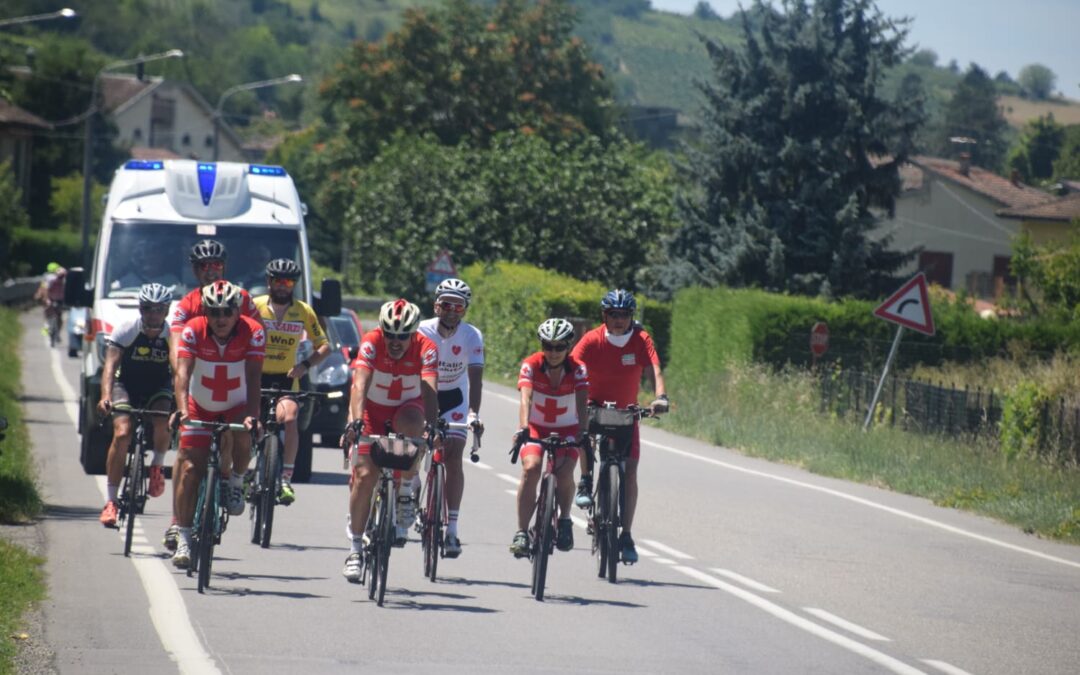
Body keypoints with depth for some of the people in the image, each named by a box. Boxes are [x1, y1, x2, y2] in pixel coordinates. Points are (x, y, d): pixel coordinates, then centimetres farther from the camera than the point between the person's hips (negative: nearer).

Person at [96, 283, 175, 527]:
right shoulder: (126, 330, -20)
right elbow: (110, 365, -28)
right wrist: (106, 396, -45)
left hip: (159, 388, 1)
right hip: (127, 385, -1)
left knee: (163, 423, -30)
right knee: (122, 433, -22)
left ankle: (157, 466, 3)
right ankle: (111, 502, -15)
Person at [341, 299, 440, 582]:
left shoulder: (426, 349, -23)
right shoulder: (371, 343, -25)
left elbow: (430, 389, -36)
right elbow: (360, 384, -37)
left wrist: (431, 425, -53)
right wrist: (355, 422, -53)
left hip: (407, 409, 0)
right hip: (372, 411, 0)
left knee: (411, 428, -36)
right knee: (364, 474, -13)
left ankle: (406, 492, -11)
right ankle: (355, 547, 0)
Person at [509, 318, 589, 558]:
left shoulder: (577, 369, -18)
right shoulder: (531, 365, -19)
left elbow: (582, 404, -29)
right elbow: (525, 399, -32)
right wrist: (522, 428, -49)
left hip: (566, 428, 0)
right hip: (536, 426, 0)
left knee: (564, 472, -24)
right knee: (531, 468, -25)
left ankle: (564, 520, 4)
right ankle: (521, 532, -20)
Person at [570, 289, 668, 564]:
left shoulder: (641, 340, -13)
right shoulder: (591, 340, -17)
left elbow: (653, 370, -25)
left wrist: (661, 397, -45)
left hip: (626, 412, 1)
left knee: (630, 471, -6)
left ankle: (626, 536, 1)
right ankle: (586, 481, -14)